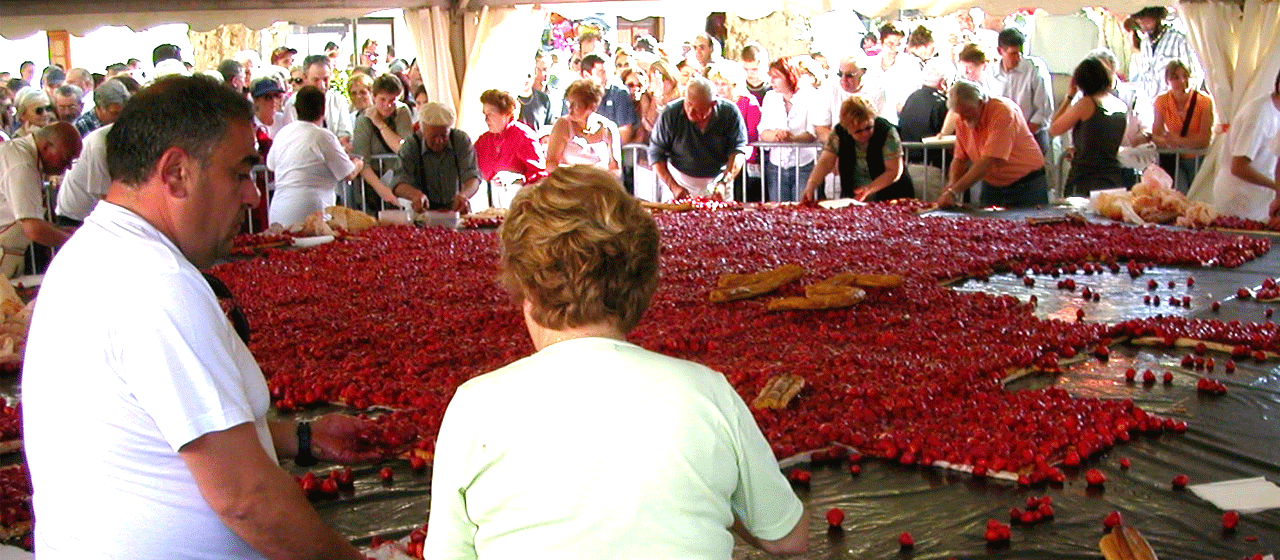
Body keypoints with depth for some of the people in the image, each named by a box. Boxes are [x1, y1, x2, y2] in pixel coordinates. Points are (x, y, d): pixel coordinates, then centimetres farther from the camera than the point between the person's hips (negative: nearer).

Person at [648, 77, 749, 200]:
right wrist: (673, 187, -17)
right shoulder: (670, 113, -12)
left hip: (717, 180, 1)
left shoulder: (730, 112, -11)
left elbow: (738, 152, -9)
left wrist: (723, 183, -24)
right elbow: (656, 155, -7)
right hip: (680, 180, -1)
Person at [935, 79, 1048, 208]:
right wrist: (952, 184, -20)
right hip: (992, 186, 5)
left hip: (1026, 186, -5)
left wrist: (954, 192, -36)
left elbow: (989, 160, -31)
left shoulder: (1003, 111, -24)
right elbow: (960, 159, 3)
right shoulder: (962, 120, -3)